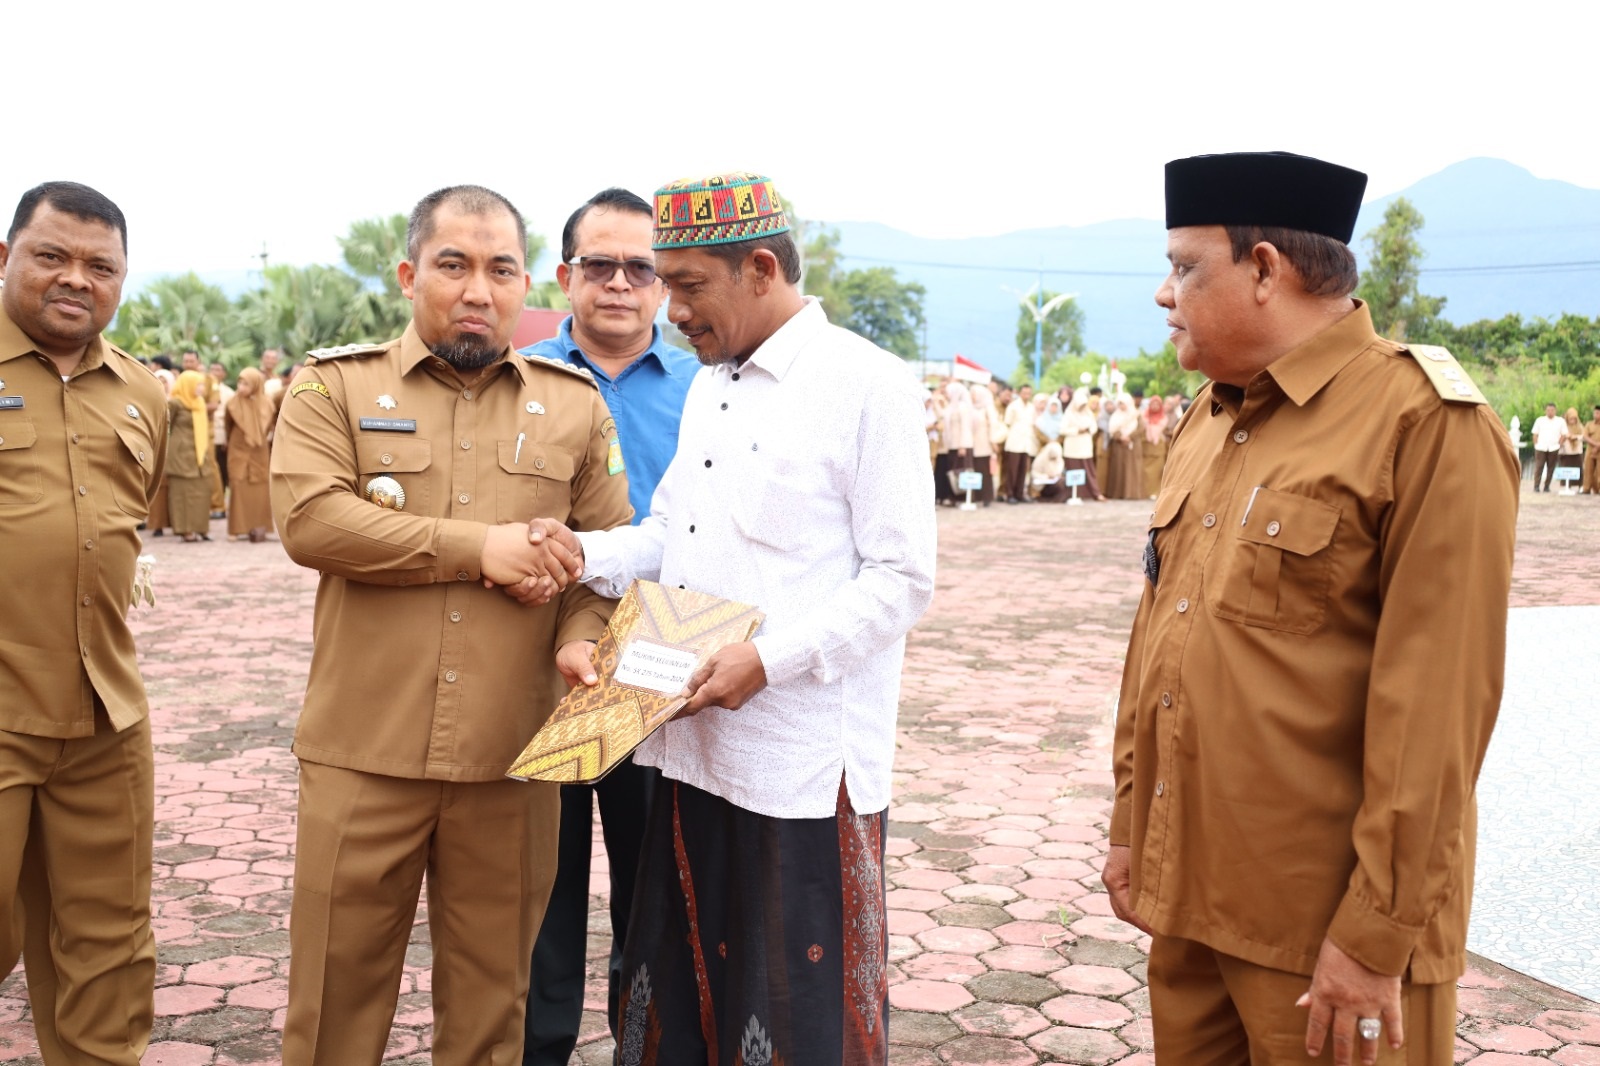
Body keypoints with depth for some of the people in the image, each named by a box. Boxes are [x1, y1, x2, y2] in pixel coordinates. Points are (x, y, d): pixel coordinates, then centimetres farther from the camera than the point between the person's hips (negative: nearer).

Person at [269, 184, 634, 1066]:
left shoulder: (574, 404, 9)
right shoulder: (335, 386, 2)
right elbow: (308, 518, -12)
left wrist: (582, 638, -10)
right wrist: (475, 547, -13)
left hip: (513, 759, 2)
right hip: (364, 753, -1)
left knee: (491, 986, 14)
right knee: (339, 979, 10)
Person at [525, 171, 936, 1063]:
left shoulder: (868, 385, -9)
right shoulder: (708, 388, 15)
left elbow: (904, 578, -13)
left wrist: (771, 659, -21)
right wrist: (588, 553, 0)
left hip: (806, 759, -7)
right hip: (697, 747, 7)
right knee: (683, 992, 16)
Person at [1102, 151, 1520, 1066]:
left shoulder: (1427, 424, -14)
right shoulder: (1208, 421, 10)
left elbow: (1437, 706, -18)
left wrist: (1376, 935, -16)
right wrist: (1132, 828, 13)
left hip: (1324, 922, -7)